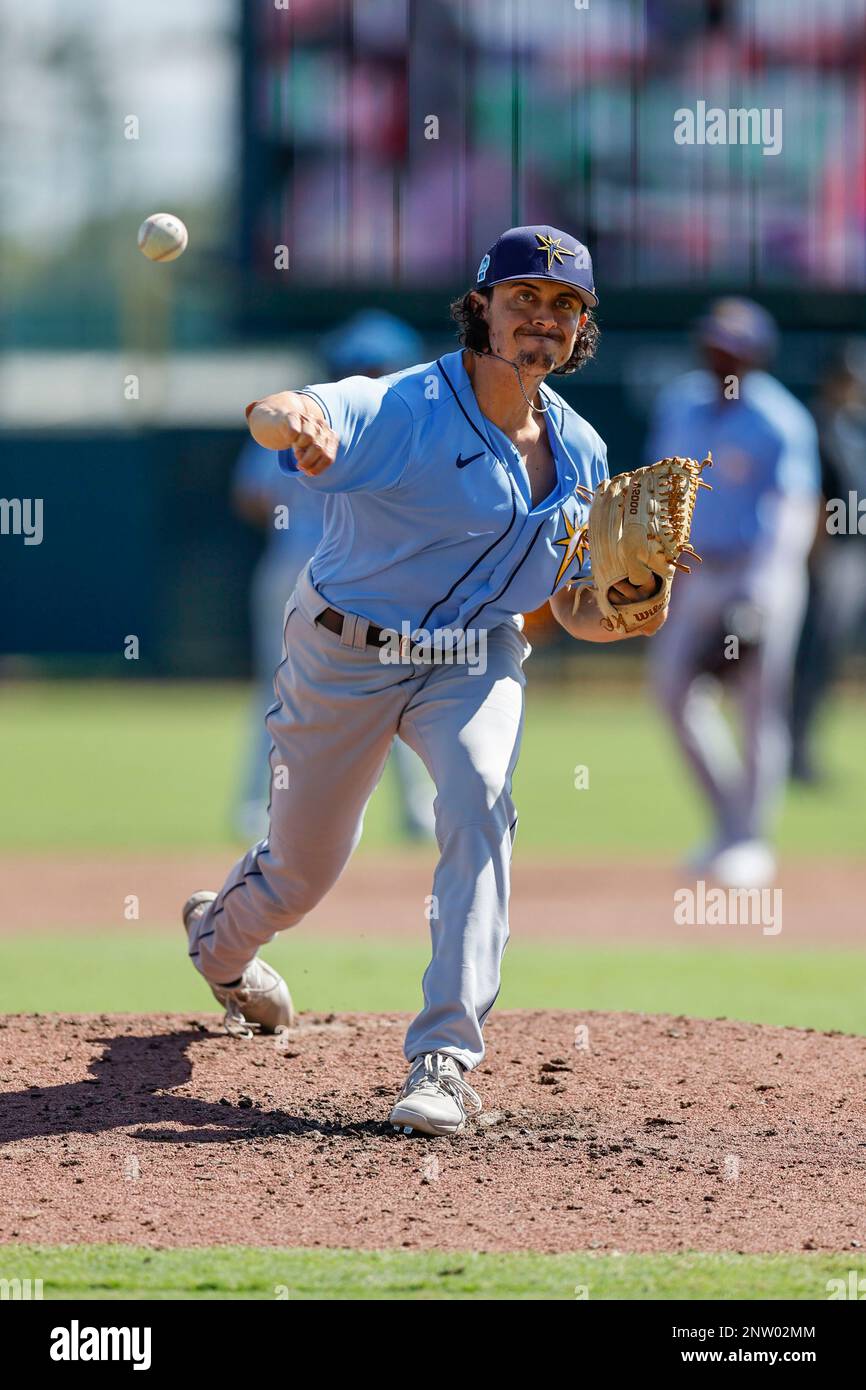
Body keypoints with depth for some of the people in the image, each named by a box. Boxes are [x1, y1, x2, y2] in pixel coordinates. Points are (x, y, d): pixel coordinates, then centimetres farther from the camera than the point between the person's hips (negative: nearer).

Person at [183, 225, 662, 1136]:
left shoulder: (579, 454, -4)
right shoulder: (404, 409, -23)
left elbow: (572, 611, 6)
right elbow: (276, 415, -43)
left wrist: (622, 611, -19)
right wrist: (292, 420, -69)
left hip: (475, 659, 3)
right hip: (346, 653, -3)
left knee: (480, 802, -28)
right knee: (304, 866, 13)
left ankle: (445, 1062, -28)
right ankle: (219, 940, 53)